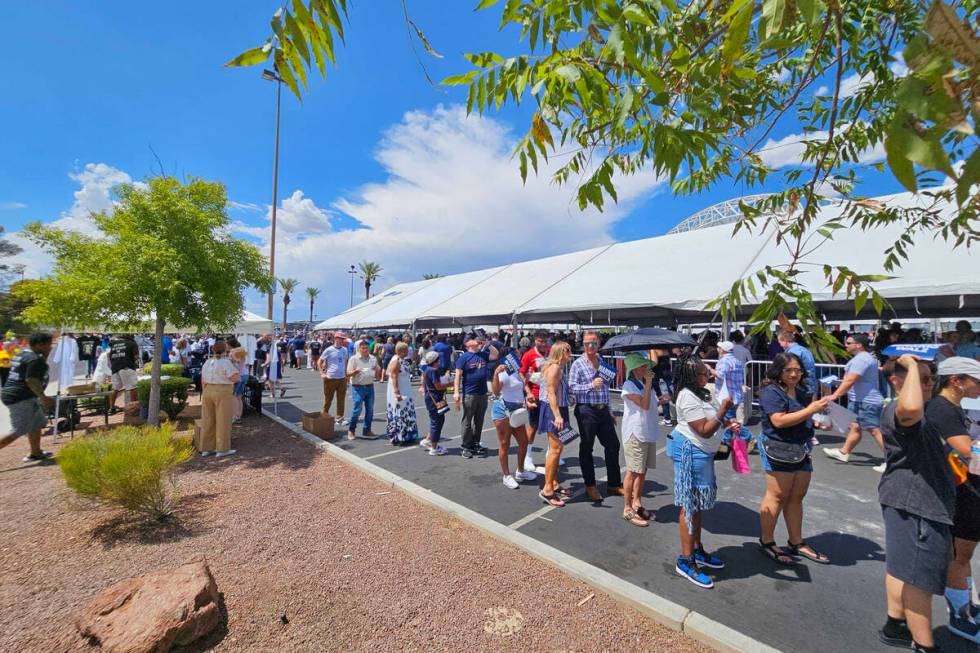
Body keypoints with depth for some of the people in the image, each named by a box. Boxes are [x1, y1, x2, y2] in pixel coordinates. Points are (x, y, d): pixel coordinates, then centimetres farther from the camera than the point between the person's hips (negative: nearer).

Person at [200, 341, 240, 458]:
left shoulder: (207, 362, 9)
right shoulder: (226, 362, -13)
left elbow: (203, 380, 12)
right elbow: (234, 378, -14)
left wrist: (205, 393, 19)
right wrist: (238, 369, 2)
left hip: (208, 393, 7)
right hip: (223, 394, -7)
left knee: (208, 421, 11)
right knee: (223, 421, -1)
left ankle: (206, 449, 17)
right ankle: (222, 450, 3)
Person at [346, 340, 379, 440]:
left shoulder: (373, 359, 9)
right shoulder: (354, 359, -4)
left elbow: (377, 375, 17)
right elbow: (348, 374, -5)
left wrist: (377, 370, -6)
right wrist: (355, 371, -25)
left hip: (370, 386, 5)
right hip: (358, 387, -5)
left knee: (370, 410, 8)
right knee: (357, 409, -7)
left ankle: (367, 431, 21)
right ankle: (351, 430, 11)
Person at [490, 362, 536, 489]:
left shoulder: (517, 372, 10)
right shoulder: (502, 372, -16)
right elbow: (496, 392, -31)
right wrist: (496, 374, -44)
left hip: (517, 411, 8)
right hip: (503, 410, -8)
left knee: (524, 442, 13)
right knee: (504, 444, 3)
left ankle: (520, 471, 31)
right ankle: (507, 476, 16)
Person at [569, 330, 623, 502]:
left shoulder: (603, 362, 12)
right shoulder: (578, 364, -7)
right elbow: (571, 387, -13)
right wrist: (591, 386, -25)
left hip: (603, 410, 6)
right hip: (586, 410, -6)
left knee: (613, 445, 10)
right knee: (586, 448, 6)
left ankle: (614, 484, 26)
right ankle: (590, 485, 21)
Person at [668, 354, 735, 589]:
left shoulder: (698, 393, 10)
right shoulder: (688, 398, -22)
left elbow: (708, 423, 21)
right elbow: (705, 431, -23)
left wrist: (726, 423, 5)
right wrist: (723, 409, -19)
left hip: (702, 453, 10)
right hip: (691, 453, -10)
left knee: (697, 503, 19)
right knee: (690, 505, -1)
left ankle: (697, 550, 35)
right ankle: (685, 561, 10)